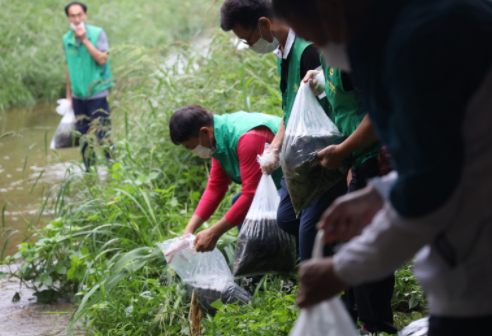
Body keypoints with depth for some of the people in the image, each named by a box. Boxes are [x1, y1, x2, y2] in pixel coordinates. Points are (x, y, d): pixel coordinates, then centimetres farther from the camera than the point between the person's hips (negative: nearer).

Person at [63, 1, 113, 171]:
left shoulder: (97, 33, -7)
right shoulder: (67, 39, 6)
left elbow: (102, 60, -17)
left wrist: (85, 40, -20)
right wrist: (68, 94, 17)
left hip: (97, 94, -4)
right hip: (78, 96, 4)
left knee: (103, 134, -8)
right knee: (83, 137, 8)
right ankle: (89, 172, 17)